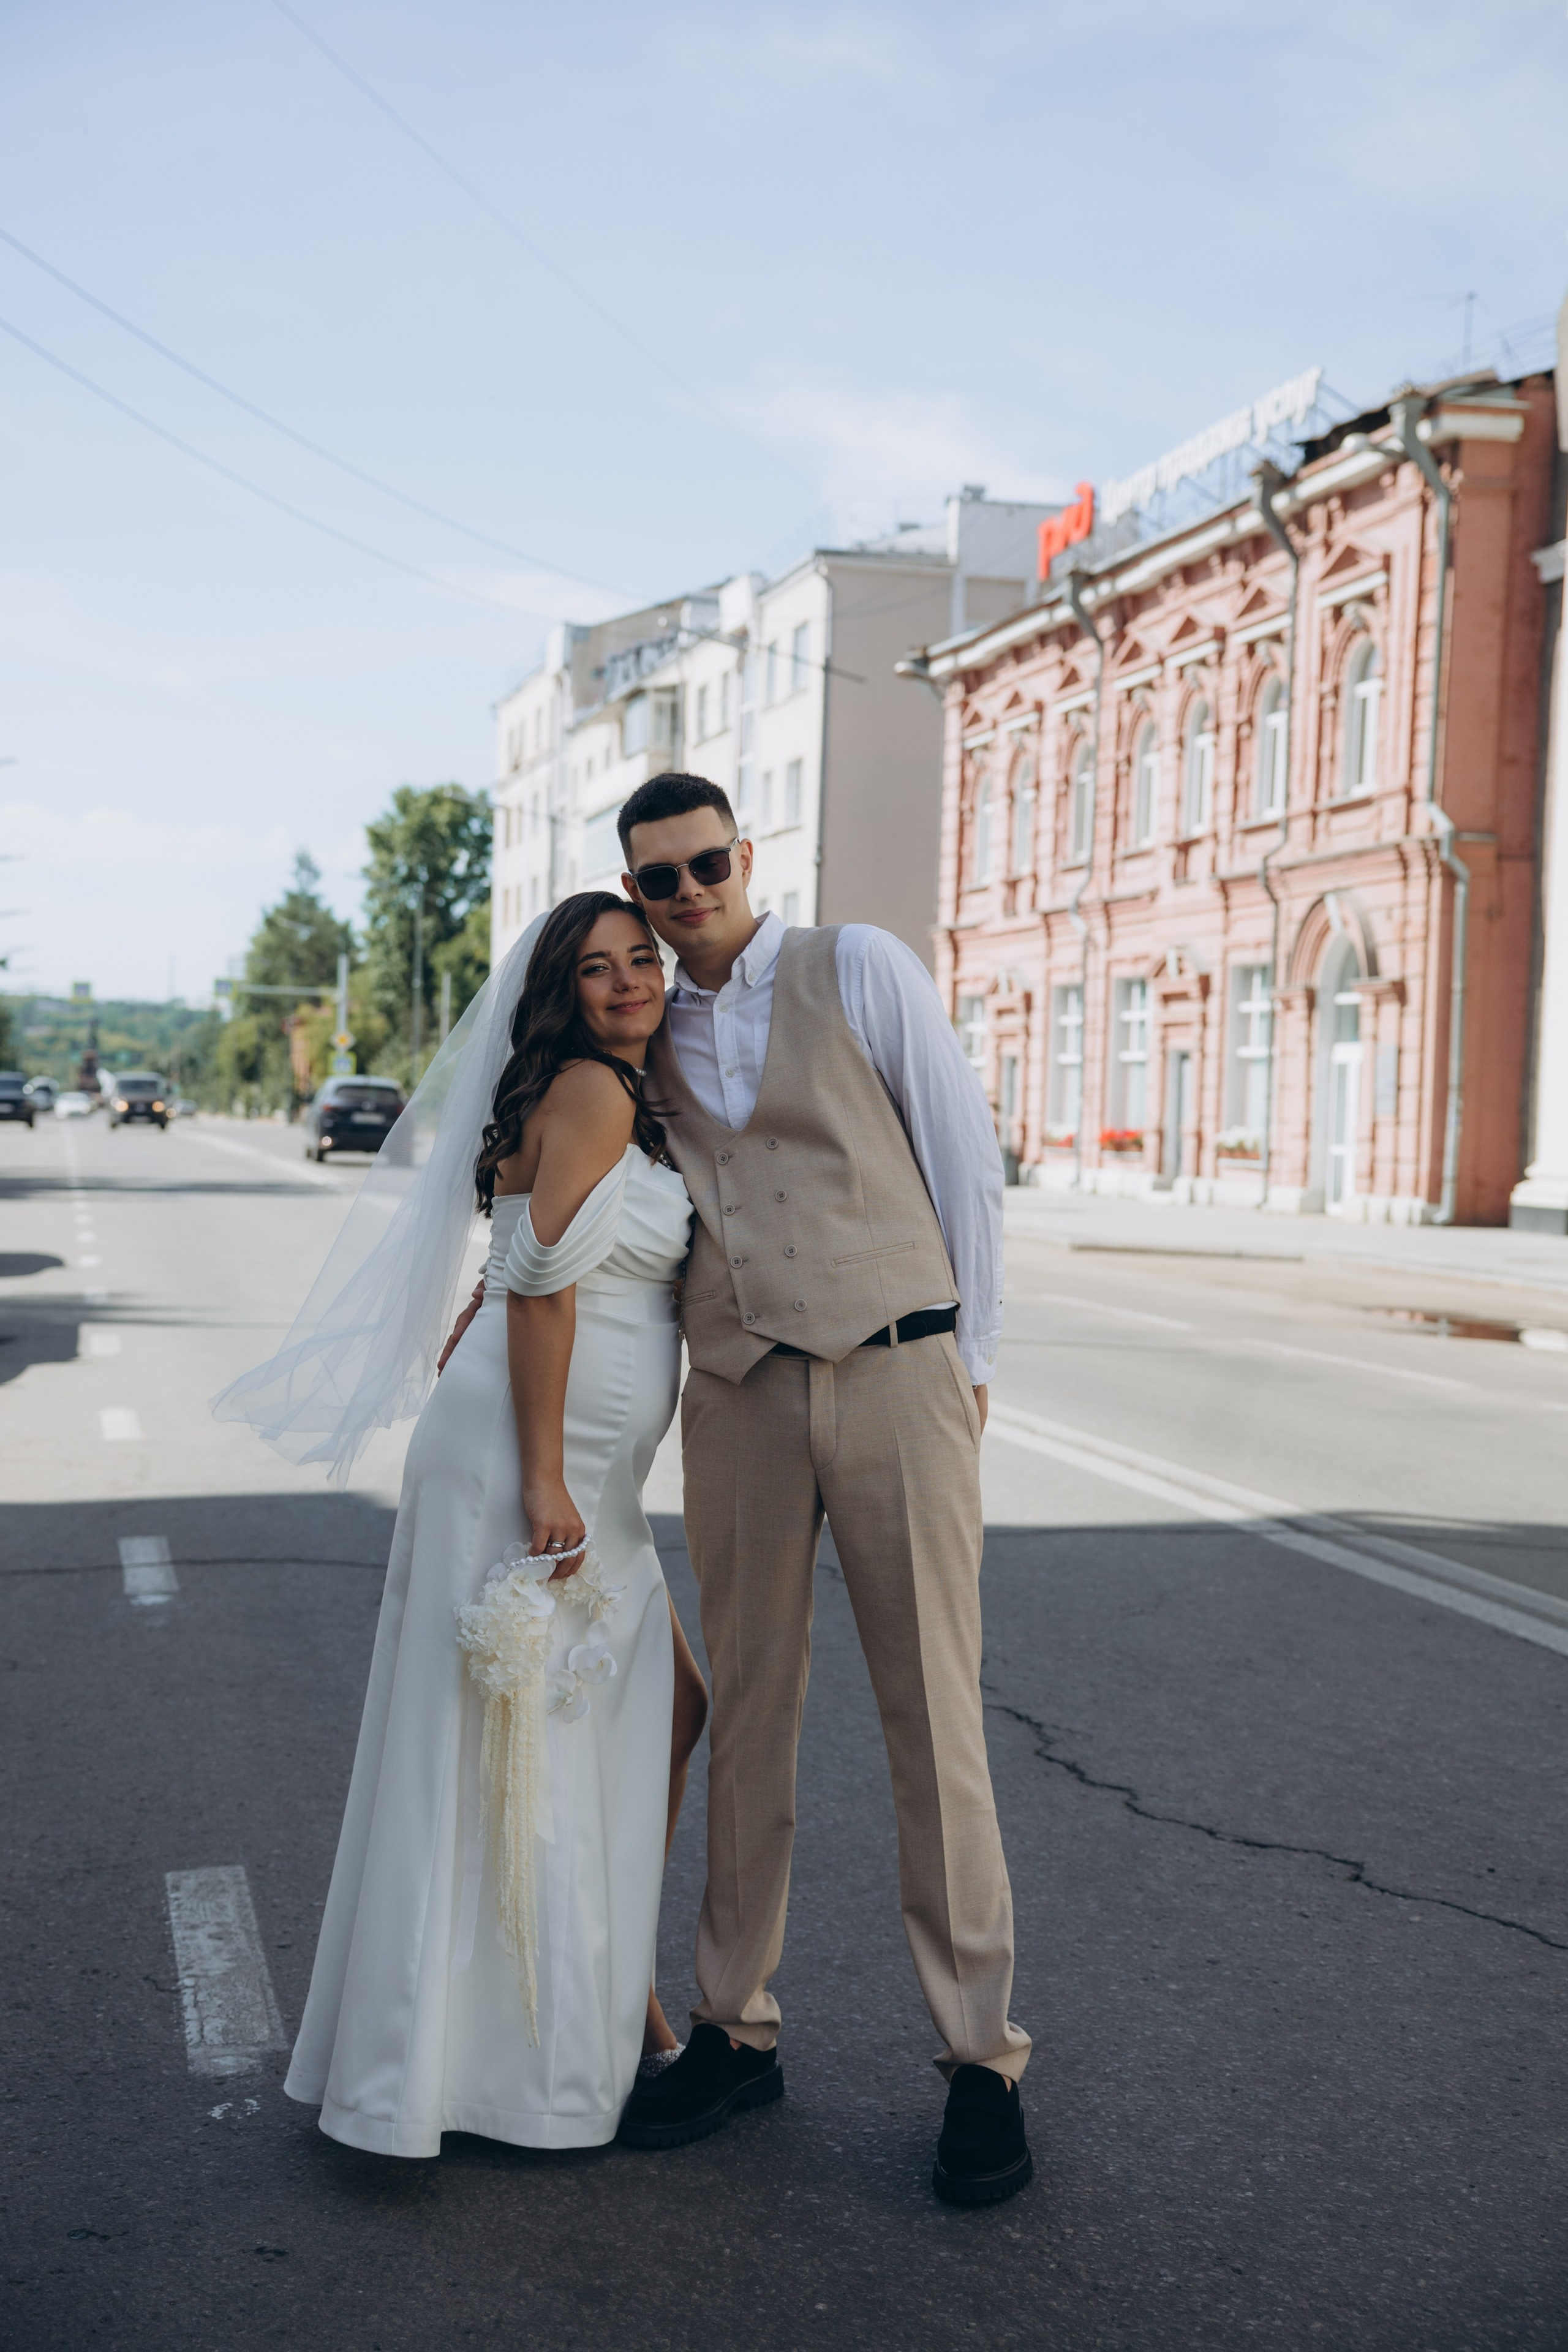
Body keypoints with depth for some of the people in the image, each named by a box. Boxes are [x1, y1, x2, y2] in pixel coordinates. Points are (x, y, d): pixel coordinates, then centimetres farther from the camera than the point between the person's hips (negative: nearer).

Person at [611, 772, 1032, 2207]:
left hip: (898, 1381, -4)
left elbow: (963, 1156, 0)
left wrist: (971, 1363, 0)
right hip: (740, 1399, 4)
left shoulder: (859, 969, 0)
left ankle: (983, 2064, 8)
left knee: (935, 1722, -2)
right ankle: (737, 2032, 22)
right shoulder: (653, 1039, 12)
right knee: (749, 1717, 9)